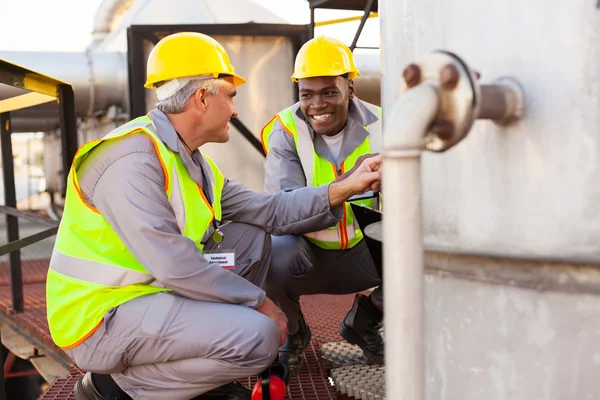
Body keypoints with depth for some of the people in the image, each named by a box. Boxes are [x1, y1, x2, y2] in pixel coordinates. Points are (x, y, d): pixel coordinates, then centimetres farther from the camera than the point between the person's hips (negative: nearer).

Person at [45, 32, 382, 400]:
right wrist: (260, 302, -18)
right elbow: (175, 267, -28)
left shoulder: (191, 161, 10)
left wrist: (346, 187, 3)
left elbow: (269, 211, 8)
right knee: (258, 336, -23)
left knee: (253, 237, 12)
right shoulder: (133, 161, -22)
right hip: (101, 319, -10)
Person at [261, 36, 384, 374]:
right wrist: (345, 183, -44)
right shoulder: (286, 131, -14)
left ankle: (363, 323, 12)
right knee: (277, 257, -35)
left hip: (362, 250, 3)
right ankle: (295, 333, 1)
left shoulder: (378, 124, -8)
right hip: (308, 252, -2)